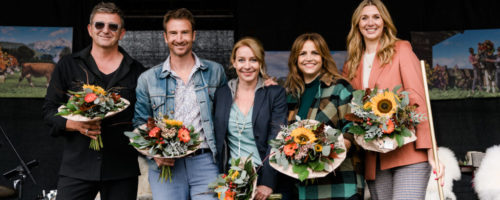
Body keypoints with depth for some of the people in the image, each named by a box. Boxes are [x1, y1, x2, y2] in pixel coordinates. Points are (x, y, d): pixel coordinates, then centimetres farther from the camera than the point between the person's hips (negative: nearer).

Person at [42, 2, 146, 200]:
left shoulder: (136, 71, 9)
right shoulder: (68, 65, 9)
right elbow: (49, 110, 8)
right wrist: (75, 124, -11)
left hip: (122, 169, 0)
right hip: (76, 167, 0)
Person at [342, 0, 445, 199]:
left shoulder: (401, 50, 6)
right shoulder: (350, 67, 17)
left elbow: (417, 98, -3)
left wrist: (429, 149, -12)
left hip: (408, 153, -4)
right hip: (373, 160, 4)